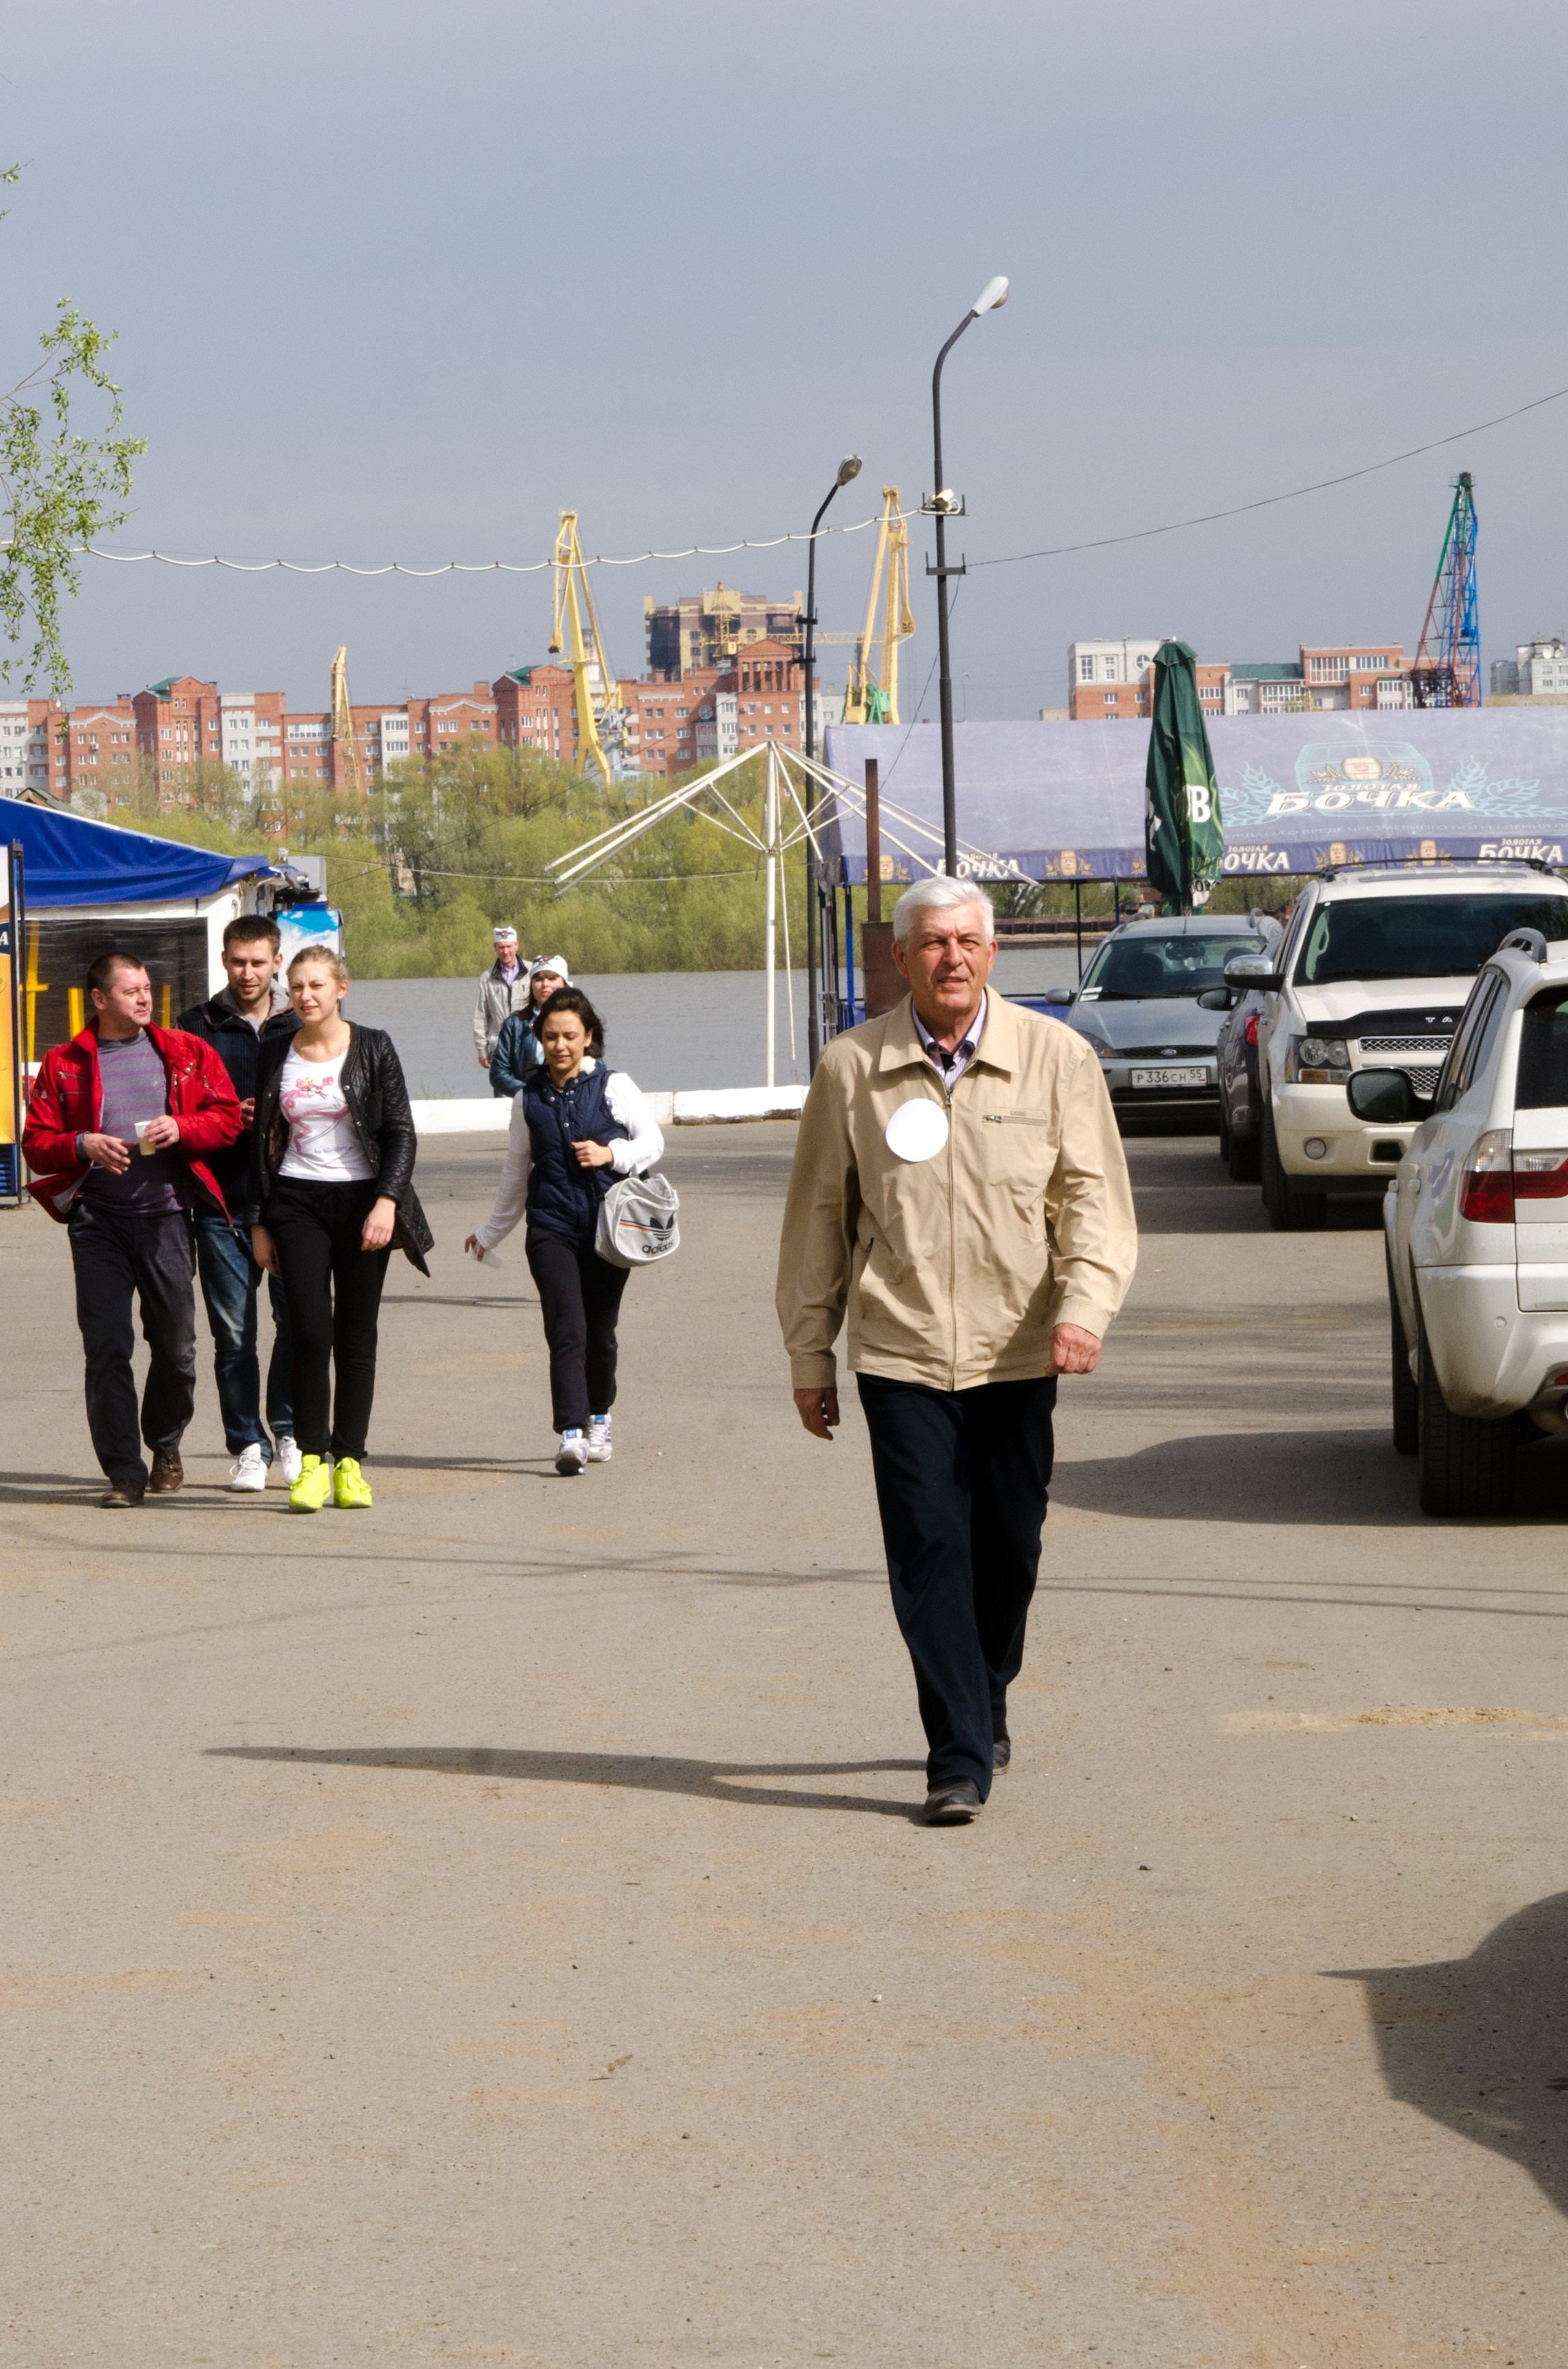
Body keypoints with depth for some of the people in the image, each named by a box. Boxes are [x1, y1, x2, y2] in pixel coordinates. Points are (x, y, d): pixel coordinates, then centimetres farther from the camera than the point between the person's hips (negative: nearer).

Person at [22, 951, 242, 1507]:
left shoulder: (187, 1053, 9)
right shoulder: (64, 1064, 7)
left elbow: (227, 1118, 8)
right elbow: (36, 1143, 4)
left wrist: (182, 1129, -10)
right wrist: (83, 1145, -14)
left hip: (165, 1215, 1)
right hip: (97, 1220, -1)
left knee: (175, 1345, 2)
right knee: (106, 1347, -6)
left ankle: (165, 1445, 28)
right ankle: (123, 1471, 0)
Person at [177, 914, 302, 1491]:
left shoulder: (300, 1027, 10)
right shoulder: (198, 1026, 8)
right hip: (223, 1199, 0)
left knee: (297, 1315, -6)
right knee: (234, 1330, 0)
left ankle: (289, 1433, 11)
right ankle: (248, 1446, 8)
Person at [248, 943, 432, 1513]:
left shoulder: (373, 1048, 0)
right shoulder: (277, 1056, 7)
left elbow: (400, 1132, -1)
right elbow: (261, 1142, 11)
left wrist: (387, 1201, -13)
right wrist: (258, 1222, 8)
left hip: (361, 1201, -1)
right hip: (297, 1203, 1)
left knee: (356, 1336, 2)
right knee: (310, 1331, -10)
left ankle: (348, 1461, 8)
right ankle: (312, 1460, -5)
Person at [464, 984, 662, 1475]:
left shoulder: (614, 1087, 1)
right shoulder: (530, 1097, 9)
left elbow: (653, 1142, 6)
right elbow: (516, 1172, 21)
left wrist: (612, 1154, -14)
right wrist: (490, 1232, 29)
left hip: (608, 1225, -1)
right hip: (552, 1227, 1)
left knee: (600, 1331, 7)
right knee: (567, 1329, -14)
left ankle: (598, 1420, 30)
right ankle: (571, 1434, -20)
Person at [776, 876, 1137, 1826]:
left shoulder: (1057, 1058, 1)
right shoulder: (852, 1069, 2)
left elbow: (1094, 1195, 1)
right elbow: (818, 1215, 9)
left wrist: (1085, 1304, -16)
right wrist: (810, 1353, 10)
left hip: (1015, 1353, 1)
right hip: (900, 1354, -1)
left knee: (1007, 1551, 9)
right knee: (929, 1552, -8)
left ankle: (984, 1713, 32)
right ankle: (959, 1758, -7)